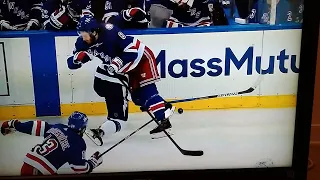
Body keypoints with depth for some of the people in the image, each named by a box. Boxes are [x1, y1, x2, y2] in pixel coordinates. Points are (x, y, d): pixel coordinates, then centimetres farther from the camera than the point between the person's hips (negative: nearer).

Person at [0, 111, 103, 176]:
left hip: (26, 166, 7)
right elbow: (82, 169, -4)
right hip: (42, 173, -7)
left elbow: (36, 126, 14)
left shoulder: (57, 127, 12)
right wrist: (94, 161, 14)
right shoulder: (78, 143, -5)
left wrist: (13, 125, 23)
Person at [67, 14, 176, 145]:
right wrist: (80, 56, -29)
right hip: (118, 66, 8)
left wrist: (118, 63, -37)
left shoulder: (110, 32, -32)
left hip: (140, 57, -8)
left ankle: (164, 118, -11)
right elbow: (72, 63, -8)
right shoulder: (83, 42, -11)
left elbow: (132, 48, -31)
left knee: (144, 92, -16)